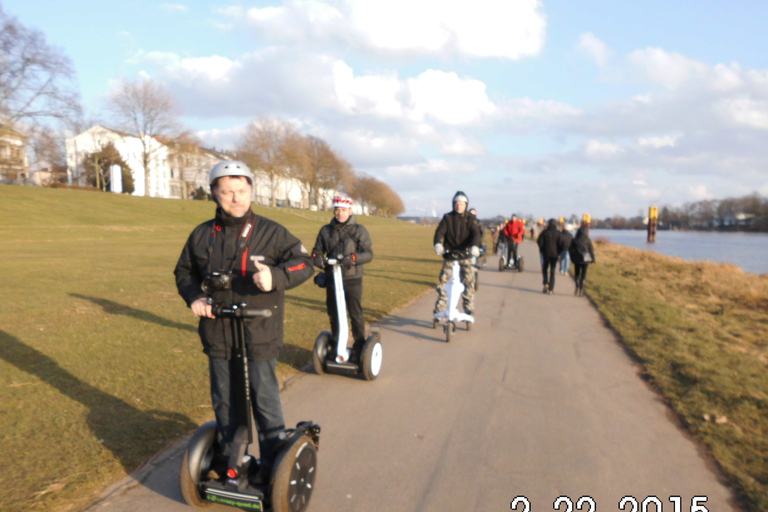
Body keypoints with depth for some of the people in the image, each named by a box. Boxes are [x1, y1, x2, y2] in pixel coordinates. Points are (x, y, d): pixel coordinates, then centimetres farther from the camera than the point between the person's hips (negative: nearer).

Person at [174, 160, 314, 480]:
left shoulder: (271, 232, -4)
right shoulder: (202, 235, 7)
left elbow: (304, 263, -5)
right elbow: (184, 271, 19)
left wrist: (276, 277, -24)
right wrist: (194, 297, -2)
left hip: (259, 336, -4)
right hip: (217, 335, 4)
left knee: (264, 398, 5)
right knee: (223, 400, 17)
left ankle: (273, 464, 22)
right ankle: (228, 457, 37)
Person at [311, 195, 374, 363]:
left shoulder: (359, 230, 0)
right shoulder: (326, 230, 9)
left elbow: (369, 254, -7)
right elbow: (317, 251, 13)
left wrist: (353, 258, -26)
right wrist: (318, 258, -11)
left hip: (352, 280, -3)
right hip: (332, 279, 3)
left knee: (356, 315, 2)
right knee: (333, 315, 13)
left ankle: (358, 348, 16)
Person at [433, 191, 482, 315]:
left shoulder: (470, 219, 2)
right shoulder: (447, 217, 4)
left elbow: (476, 233, -12)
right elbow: (440, 231, -9)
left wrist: (475, 246, -33)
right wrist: (438, 244, -29)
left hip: (465, 255, 0)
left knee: (468, 282, -4)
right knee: (443, 280, -4)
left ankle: (469, 309, 7)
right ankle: (440, 307, 7)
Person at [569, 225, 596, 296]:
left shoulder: (574, 240, -5)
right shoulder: (588, 240, -7)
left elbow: (570, 249, -2)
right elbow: (591, 250, -3)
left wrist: (572, 258, 9)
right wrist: (593, 259, 7)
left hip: (577, 259, 0)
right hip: (586, 260, 0)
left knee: (576, 274, 15)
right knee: (583, 274, 7)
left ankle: (577, 286, -4)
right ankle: (581, 290, 7)